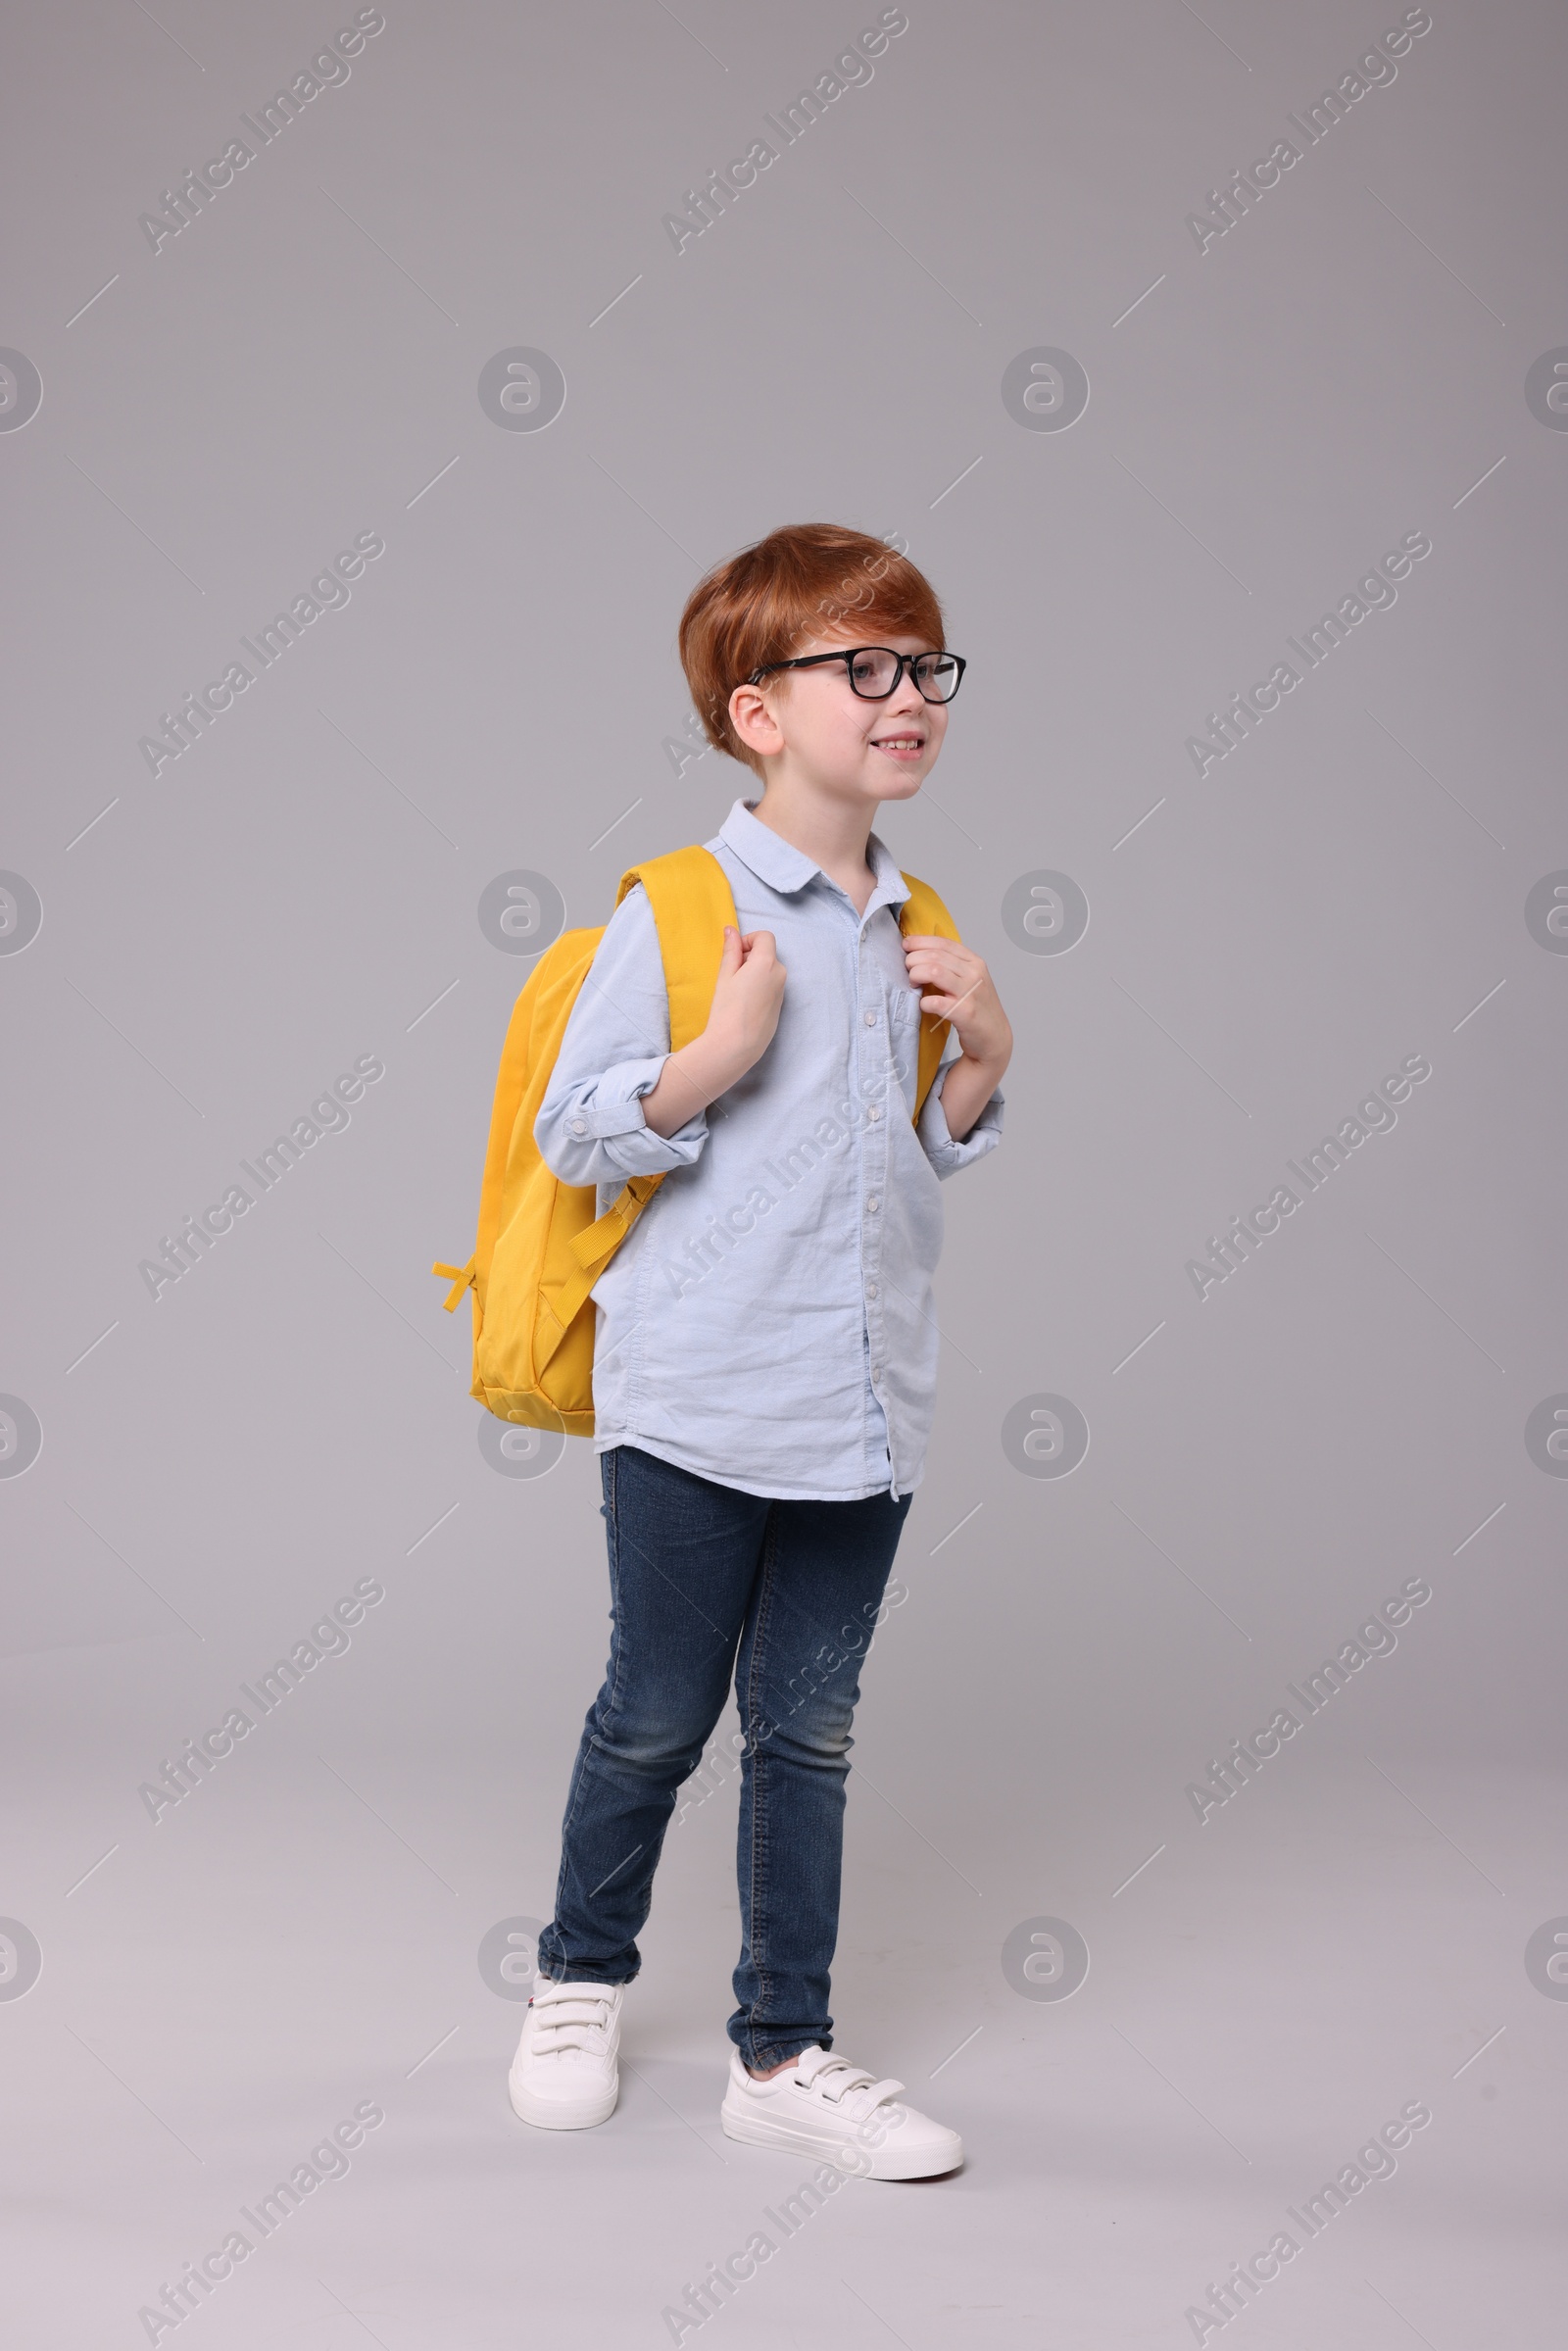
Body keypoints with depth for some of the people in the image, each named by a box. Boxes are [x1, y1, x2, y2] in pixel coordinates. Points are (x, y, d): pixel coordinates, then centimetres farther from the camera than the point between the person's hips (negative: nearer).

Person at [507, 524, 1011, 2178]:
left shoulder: (913, 933, 9)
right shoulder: (677, 911, -9)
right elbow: (571, 1133, -8)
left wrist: (983, 1056, 1)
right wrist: (716, 1062, -22)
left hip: (867, 1409, 5)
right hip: (697, 1405, -5)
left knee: (810, 1731, 11)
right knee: (658, 1714, 9)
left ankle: (782, 2053, 23)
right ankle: (582, 1977, 34)